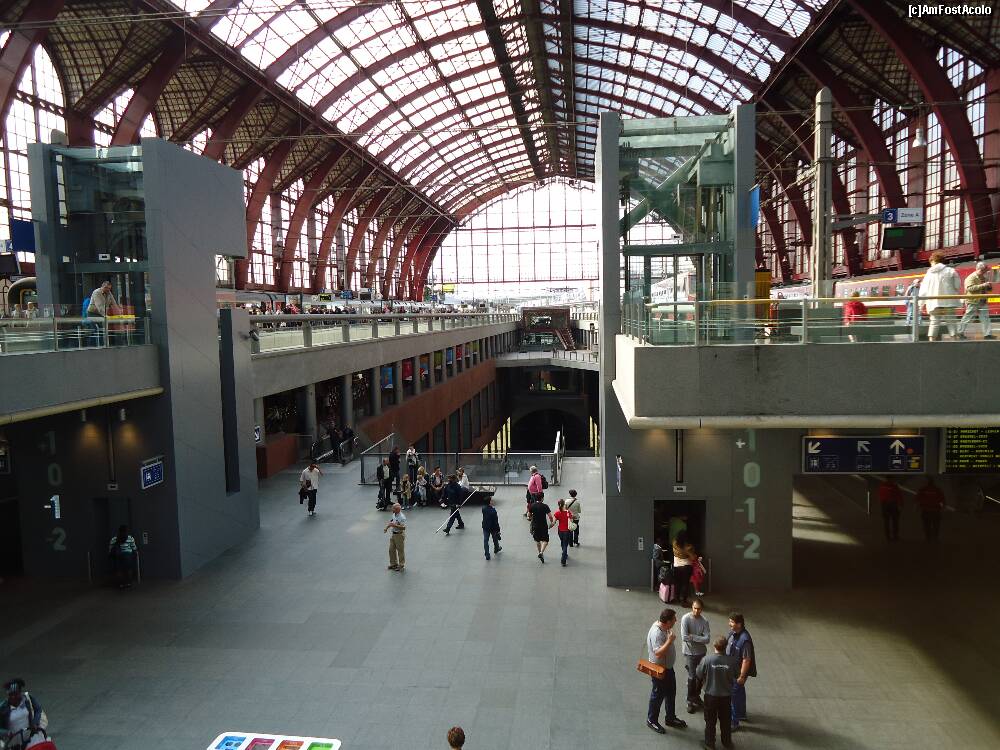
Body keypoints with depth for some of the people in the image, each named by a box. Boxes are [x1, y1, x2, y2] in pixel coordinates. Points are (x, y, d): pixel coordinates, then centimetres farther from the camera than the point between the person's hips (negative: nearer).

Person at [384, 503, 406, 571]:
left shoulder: (402, 517, -24)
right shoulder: (394, 514, 4)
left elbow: (403, 527, -27)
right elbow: (390, 522, 19)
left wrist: (394, 525, -32)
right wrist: (386, 528, 4)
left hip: (399, 535, -9)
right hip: (393, 534, 9)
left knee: (400, 550, 5)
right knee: (391, 549, 15)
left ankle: (401, 565, 19)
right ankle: (394, 563, 29)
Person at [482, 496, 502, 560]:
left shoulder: (483, 508, -13)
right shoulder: (493, 511, -29)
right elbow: (496, 521, -21)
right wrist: (498, 529, -11)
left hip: (485, 527, 3)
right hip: (493, 527, -3)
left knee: (485, 540, 10)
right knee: (495, 538, 23)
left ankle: (487, 555, 13)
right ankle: (496, 549, 48)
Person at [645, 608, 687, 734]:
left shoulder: (664, 627, -2)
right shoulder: (656, 633, -32)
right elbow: (658, 653, -39)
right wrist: (669, 640, -37)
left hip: (668, 667, 9)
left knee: (671, 693, 22)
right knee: (658, 695, 8)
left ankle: (670, 718, 40)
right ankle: (651, 720, 27)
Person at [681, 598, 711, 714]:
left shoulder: (704, 622, -7)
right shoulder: (686, 619, -16)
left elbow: (707, 639, -15)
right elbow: (684, 637, -22)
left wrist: (692, 637, -20)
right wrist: (699, 638, -15)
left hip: (701, 652, 4)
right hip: (689, 652, -4)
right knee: (692, 677, 0)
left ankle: (696, 696, 38)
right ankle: (690, 701, 17)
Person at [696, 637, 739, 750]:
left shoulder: (707, 659, -21)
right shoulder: (731, 661, -16)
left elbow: (699, 676, -11)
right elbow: (736, 677, -1)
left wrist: (703, 683, 11)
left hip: (711, 695, -2)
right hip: (726, 696, 2)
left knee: (710, 721, 16)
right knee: (726, 721, 21)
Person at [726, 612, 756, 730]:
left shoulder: (745, 639, -31)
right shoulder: (733, 633, -5)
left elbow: (746, 660, -26)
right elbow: (728, 647, 11)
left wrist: (742, 676, -21)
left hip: (738, 672, -8)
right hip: (731, 669, 8)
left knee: (734, 695, 2)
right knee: (739, 692, 25)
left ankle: (733, 721, 16)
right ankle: (741, 714, 44)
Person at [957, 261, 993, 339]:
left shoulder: (984, 277, 13)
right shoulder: (971, 277, -10)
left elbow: (988, 289, 24)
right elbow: (970, 288, -25)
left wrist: (989, 287, 0)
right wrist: (982, 285, -28)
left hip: (983, 302, 7)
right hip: (973, 301, -7)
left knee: (985, 318, 1)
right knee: (968, 317, 0)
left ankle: (987, 334, 2)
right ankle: (960, 332, 10)